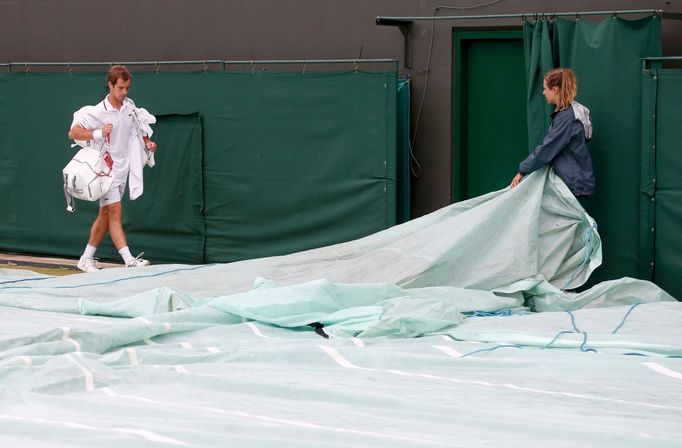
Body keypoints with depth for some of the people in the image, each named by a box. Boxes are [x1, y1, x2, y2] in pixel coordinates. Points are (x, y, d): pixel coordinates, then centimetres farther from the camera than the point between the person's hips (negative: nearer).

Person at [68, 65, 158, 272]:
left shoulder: (130, 106, 4)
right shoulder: (98, 112, -15)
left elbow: (136, 129, 22)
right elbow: (73, 133, -13)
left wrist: (147, 142, 3)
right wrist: (99, 133, -26)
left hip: (122, 168, 7)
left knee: (105, 215, 11)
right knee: (115, 212, -14)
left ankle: (86, 258, 20)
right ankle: (129, 260, -21)